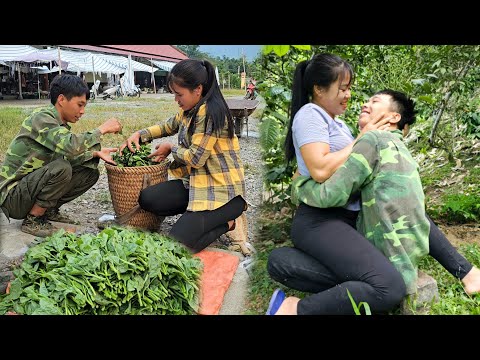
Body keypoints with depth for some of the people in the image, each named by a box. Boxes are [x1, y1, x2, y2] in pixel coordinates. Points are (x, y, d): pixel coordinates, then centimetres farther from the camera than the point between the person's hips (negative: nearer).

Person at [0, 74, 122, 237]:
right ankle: (32, 220, -13)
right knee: (61, 167, -32)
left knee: (90, 172, -1)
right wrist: (102, 129, -26)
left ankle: (49, 210, 9)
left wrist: (95, 153, -9)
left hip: (32, 184, 8)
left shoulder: (60, 124, 6)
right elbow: (69, 146, -37)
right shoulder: (41, 118, -21)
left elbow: (69, 156, 5)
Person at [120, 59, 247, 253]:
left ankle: (227, 222, 3)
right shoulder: (189, 110, 11)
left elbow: (196, 158, -19)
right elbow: (167, 126, 29)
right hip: (197, 183, 9)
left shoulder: (210, 111, -17)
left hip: (223, 190, -9)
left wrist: (170, 148, -1)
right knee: (147, 198, -8)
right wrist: (139, 135, 13)